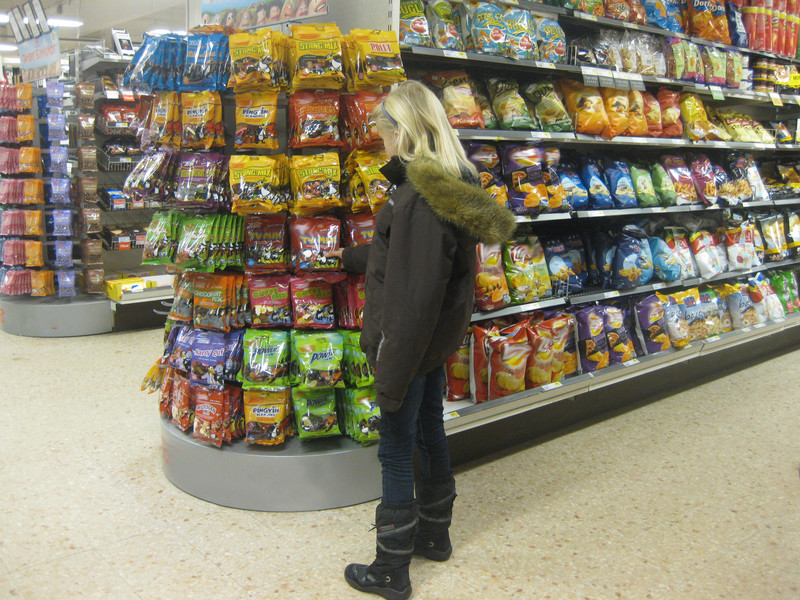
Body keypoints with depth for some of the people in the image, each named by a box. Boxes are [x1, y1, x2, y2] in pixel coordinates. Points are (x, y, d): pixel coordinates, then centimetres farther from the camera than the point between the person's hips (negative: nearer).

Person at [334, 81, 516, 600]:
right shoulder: (448, 186, 6)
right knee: (430, 431, 22)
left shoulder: (421, 198, -25)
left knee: (396, 452, 4)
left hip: (410, 342, -10)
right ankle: (435, 535, 42)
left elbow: (413, 298, -28)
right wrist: (353, 257, 36)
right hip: (437, 339, 10)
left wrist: (392, 376, -23)